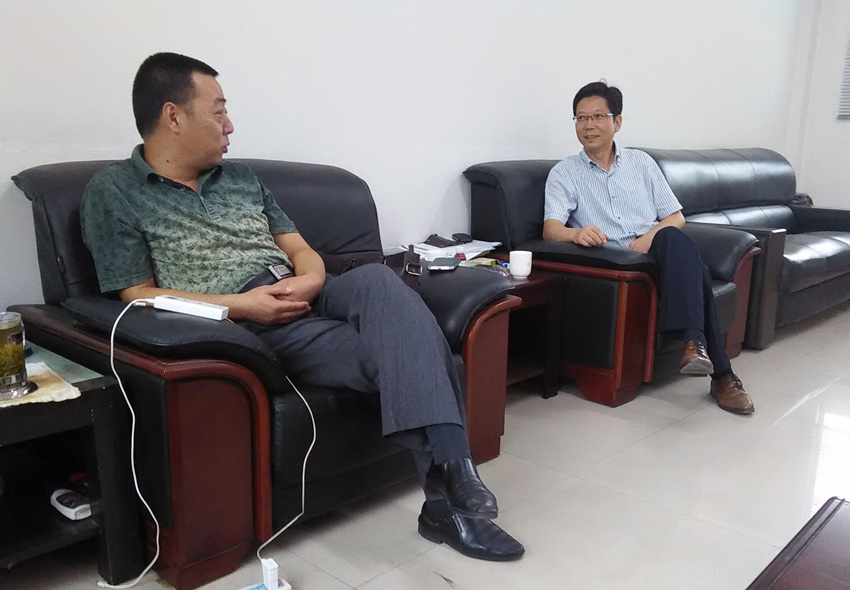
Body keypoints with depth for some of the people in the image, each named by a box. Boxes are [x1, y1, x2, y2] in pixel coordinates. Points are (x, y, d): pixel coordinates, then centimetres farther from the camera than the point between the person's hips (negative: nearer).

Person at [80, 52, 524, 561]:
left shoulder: (241, 178, 23)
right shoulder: (115, 192, 6)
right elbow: (139, 295, -2)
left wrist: (310, 279, -5)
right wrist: (242, 304, -14)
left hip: (305, 301, 5)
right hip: (246, 327, -5)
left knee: (377, 280, -31)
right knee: (399, 351, -29)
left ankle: (450, 488, -36)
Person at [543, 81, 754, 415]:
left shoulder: (641, 163, 17)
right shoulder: (564, 173, 8)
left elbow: (676, 217, 14)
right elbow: (550, 229, -9)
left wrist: (652, 236, -10)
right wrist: (577, 233, -34)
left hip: (657, 254, 3)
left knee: (673, 240, -35)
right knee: (692, 268, -32)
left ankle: (693, 342, -38)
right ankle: (720, 373, -30)